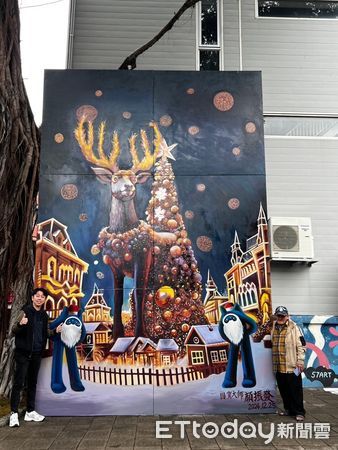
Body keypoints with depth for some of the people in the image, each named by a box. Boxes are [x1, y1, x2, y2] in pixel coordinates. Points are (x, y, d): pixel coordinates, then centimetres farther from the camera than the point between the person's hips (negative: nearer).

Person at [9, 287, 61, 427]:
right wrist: (20, 324, -35)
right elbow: (14, 330, -13)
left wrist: (55, 331, -2)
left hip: (36, 353, 6)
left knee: (32, 383, 13)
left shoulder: (44, 315, 7)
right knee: (19, 383, -4)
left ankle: (30, 412, 23)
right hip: (23, 353, -6)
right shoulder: (26, 311, -9)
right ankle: (14, 413, 4)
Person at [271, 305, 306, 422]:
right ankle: (288, 409, 29)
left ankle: (299, 412, 13)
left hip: (292, 366, -6)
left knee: (296, 390, 1)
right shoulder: (274, 328, 11)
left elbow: (301, 345, -9)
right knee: (283, 390, 15)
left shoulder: (293, 328, -8)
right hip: (279, 366, 6)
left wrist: (300, 361, -12)